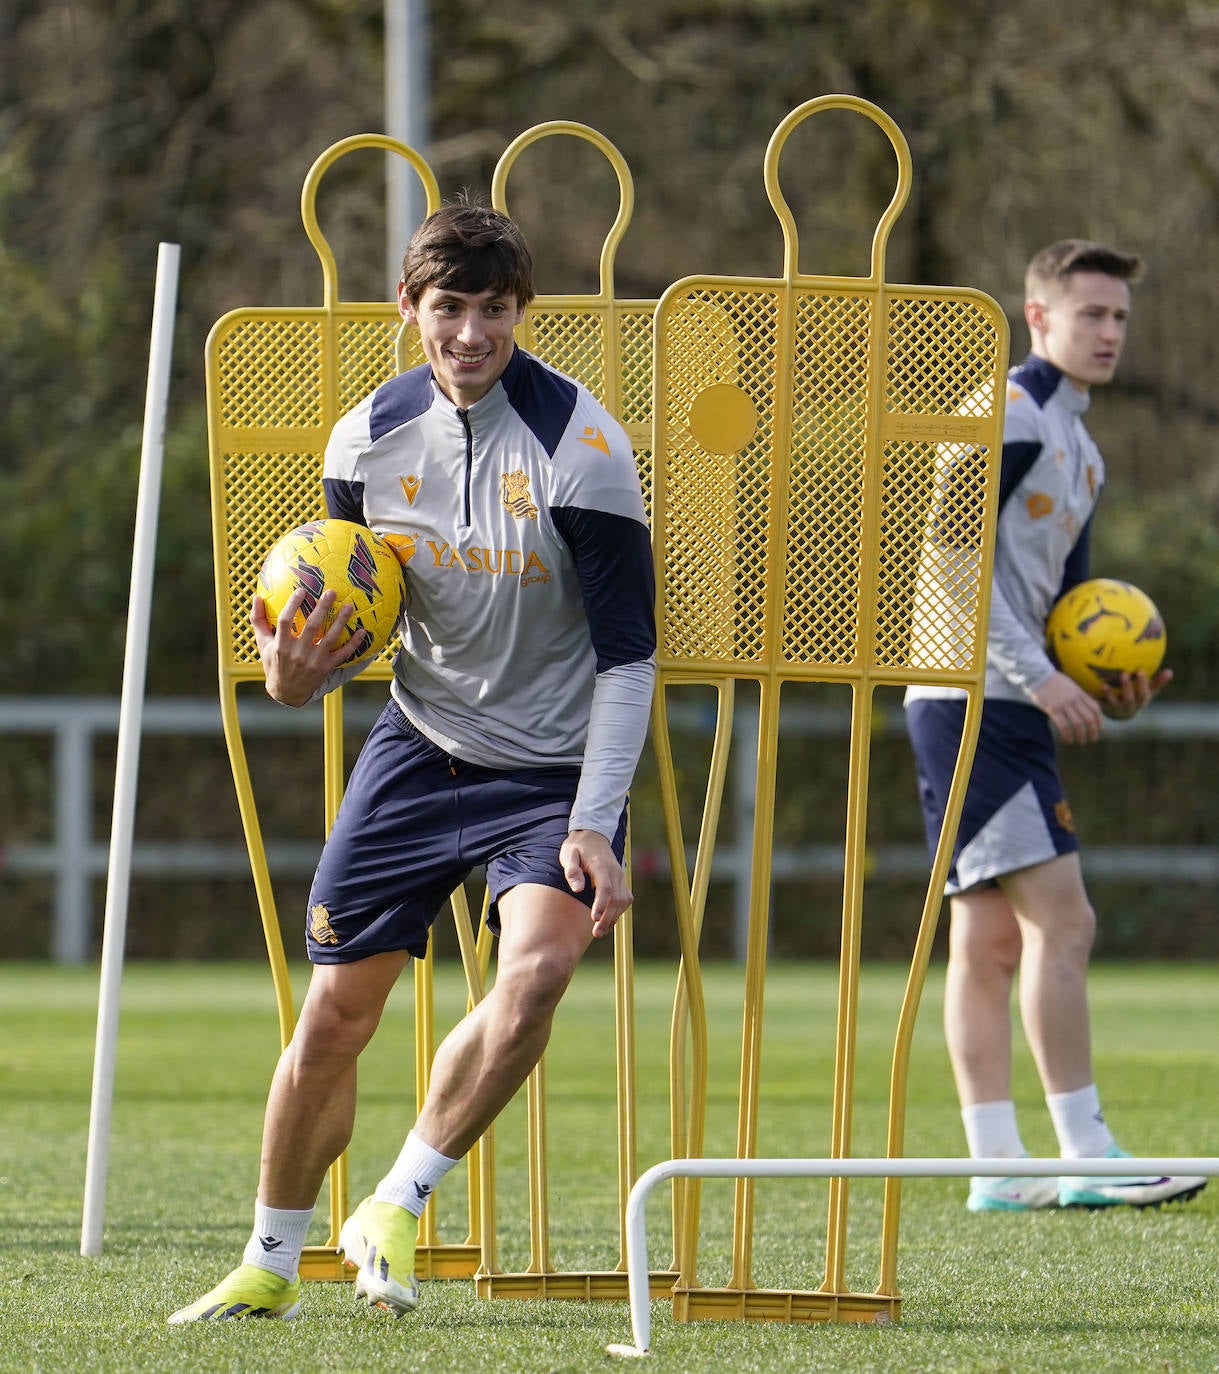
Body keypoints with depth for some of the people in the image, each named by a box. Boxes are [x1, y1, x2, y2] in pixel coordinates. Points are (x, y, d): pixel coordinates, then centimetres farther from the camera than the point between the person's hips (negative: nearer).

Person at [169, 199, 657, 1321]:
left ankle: (394, 1213, -11)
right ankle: (271, 1264, 21)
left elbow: (628, 656, -16)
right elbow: (351, 623, 8)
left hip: (555, 767, -3)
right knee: (335, 1011, 2)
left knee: (537, 970, -28)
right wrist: (297, 672, -16)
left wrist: (595, 826, -24)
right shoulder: (371, 439, -4)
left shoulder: (580, 445, -17)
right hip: (419, 751, 4)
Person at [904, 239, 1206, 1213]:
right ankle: (1086, 1158, -15)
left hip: (1013, 707, 10)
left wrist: (1109, 691, 6)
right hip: (972, 700, -10)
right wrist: (1039, 677, -20)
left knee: (990, 940, 8)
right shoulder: (1007, 417, -9)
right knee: (1061, 917, -14)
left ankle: (999, 1168, 8)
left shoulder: (1081, 452, 21)